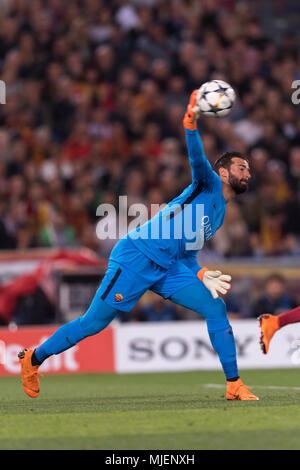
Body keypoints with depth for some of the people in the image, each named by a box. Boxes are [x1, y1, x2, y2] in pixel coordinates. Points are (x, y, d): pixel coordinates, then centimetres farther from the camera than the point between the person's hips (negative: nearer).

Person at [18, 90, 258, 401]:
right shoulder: (209, 185, -1)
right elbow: (198, 161, -23)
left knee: (215, 308, -11)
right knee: (93, 323, -3)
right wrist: (191, 124, -40)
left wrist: (201, 275, 7)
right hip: (136, 257, -8)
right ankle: (33, 359, 16)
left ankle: (234, 386, -9)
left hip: (168, 269, 8)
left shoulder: (220, 215, 21)